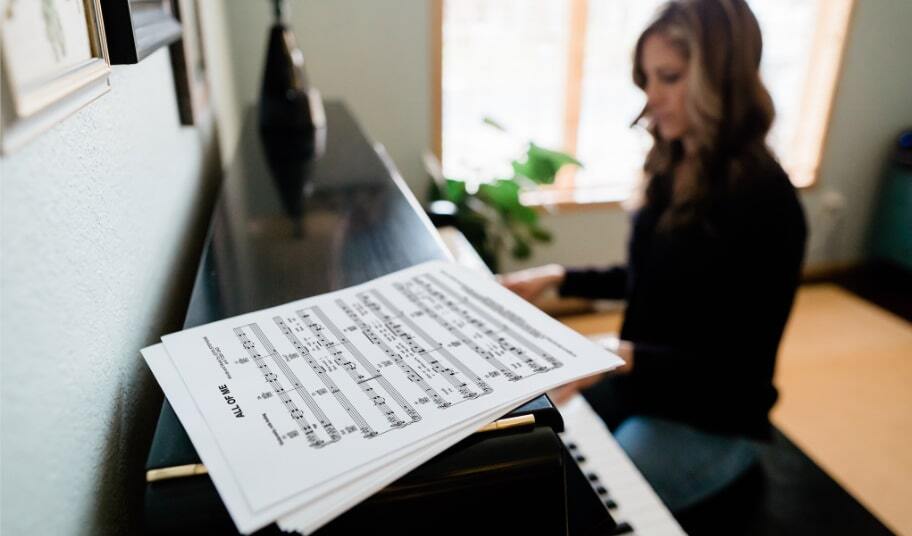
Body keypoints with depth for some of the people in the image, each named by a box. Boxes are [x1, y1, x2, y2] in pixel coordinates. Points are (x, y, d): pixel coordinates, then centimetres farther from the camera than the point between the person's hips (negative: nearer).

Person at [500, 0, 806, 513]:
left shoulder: (766, 201, -24)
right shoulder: (674, 171, -1)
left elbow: (741, 369, -22)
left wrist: (621, 356, -33)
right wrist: (557, 276, 2)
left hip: (706, 422, -7)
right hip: (637, 385, 7)